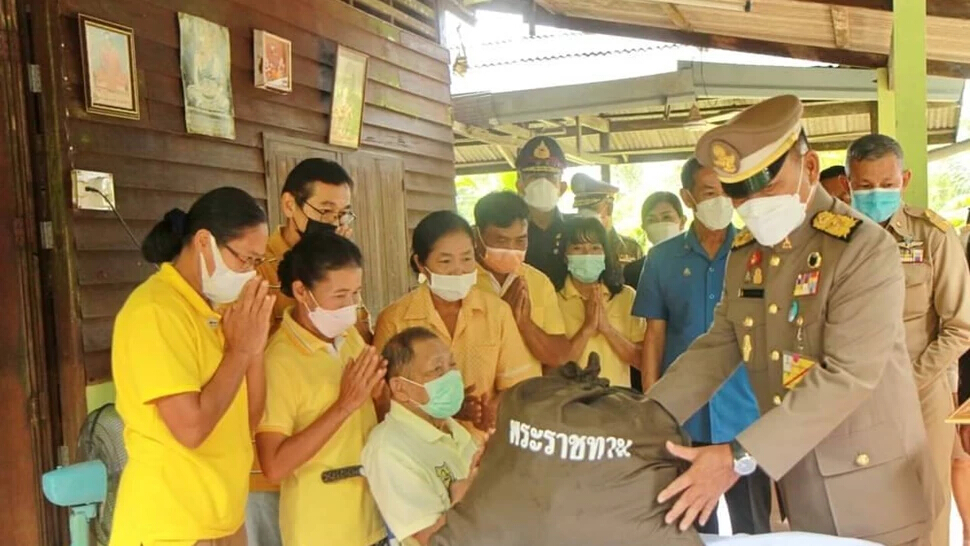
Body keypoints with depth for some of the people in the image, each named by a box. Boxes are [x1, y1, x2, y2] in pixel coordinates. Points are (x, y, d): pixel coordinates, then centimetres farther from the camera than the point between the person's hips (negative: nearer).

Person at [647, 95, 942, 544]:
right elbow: (717, 347, 4)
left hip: (874, 487, -5)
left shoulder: (865, 248, -19)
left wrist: (741, 457, -32)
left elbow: (847, 375, -26)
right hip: (797, 485, 6)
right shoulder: (743, 253, 3)